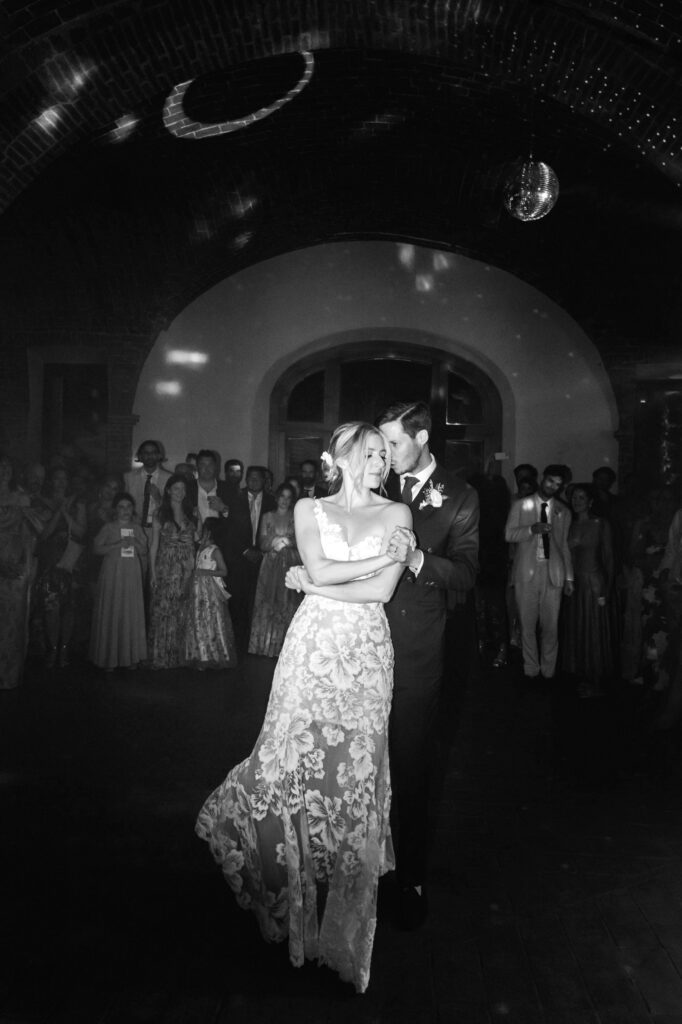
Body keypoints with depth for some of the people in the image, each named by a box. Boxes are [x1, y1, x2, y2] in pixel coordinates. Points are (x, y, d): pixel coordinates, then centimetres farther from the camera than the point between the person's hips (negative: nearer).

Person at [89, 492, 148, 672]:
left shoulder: (137, 528, 13)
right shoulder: (109, 528, 3)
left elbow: (145, 552, 10)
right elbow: (96, 549, -6)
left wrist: (134, 543, -9)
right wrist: (118, 545, -14)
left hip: (132, 576, 3)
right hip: (112, 575, -3)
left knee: (133, 615, 1)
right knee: (111, 615, -4)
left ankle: (131, 656, 7)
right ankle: (109, 658, 2)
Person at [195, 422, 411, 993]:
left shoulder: (396, 513, 5)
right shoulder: (310, 509, 8)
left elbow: (382, 591, -7)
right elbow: (319, 570, -8)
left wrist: (313, 585, -4)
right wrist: (383, 556, -8)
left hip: (367, 651, 0)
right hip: (314, 645, 1)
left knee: (353, 764, 4)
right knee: (296, 756, 1)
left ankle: (344, 904, 22)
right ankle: (297, 883, 26)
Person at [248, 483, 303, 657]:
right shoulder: (267, 517, 11)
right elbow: (262, 543, 6)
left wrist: (289, 542, -17)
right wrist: (273, 543, -14)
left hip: (291, 564, -1)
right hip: (271, 565, 1)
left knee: (288, 604, -4)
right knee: (268, 603, -2)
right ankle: (268, 644, 5)